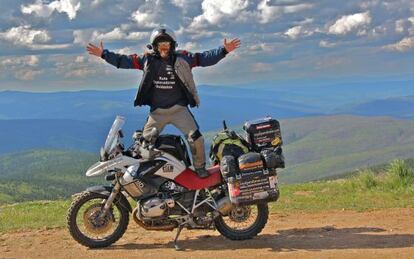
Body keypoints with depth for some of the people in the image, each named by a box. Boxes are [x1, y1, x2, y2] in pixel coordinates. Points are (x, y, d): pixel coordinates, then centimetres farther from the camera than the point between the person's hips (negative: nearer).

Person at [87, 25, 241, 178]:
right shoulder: (147, 60, 0)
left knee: (196, 137, -12)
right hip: (157, 111, 2)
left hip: (179, 109, -2)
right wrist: (104, 54, -2)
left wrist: (224, 50, -19)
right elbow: (124, 61, 2)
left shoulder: (182, 59, -4)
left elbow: (205, 58, -9)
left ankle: (200, 167, 10)